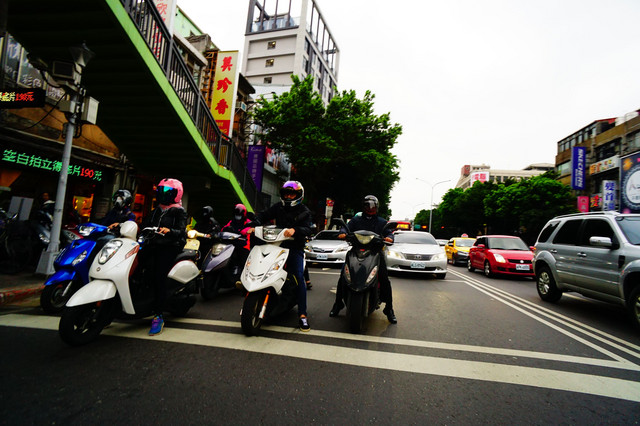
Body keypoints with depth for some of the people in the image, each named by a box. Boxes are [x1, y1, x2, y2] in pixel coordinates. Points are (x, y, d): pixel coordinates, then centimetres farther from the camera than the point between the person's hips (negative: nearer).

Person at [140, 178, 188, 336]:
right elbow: (144, 224, 19)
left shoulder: (179, 211, 4)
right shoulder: (157, 210, 24)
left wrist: (169, 231, -31)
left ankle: (158, 317, -20)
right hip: (152, 245, 7)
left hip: (169, 247, -7)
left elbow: (181, 231, -10)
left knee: (159, 275, -22)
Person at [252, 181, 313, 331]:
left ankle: (302, 314, -10)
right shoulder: (278, 207, 14)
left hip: (295, 248, -3)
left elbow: (307, 229, -12)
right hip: (277, 244, 4)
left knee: (299, 277, -16)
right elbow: (263, 215, 9)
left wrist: (294, 230, -32)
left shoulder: (304, 211, 3)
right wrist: (255, 225, -13)